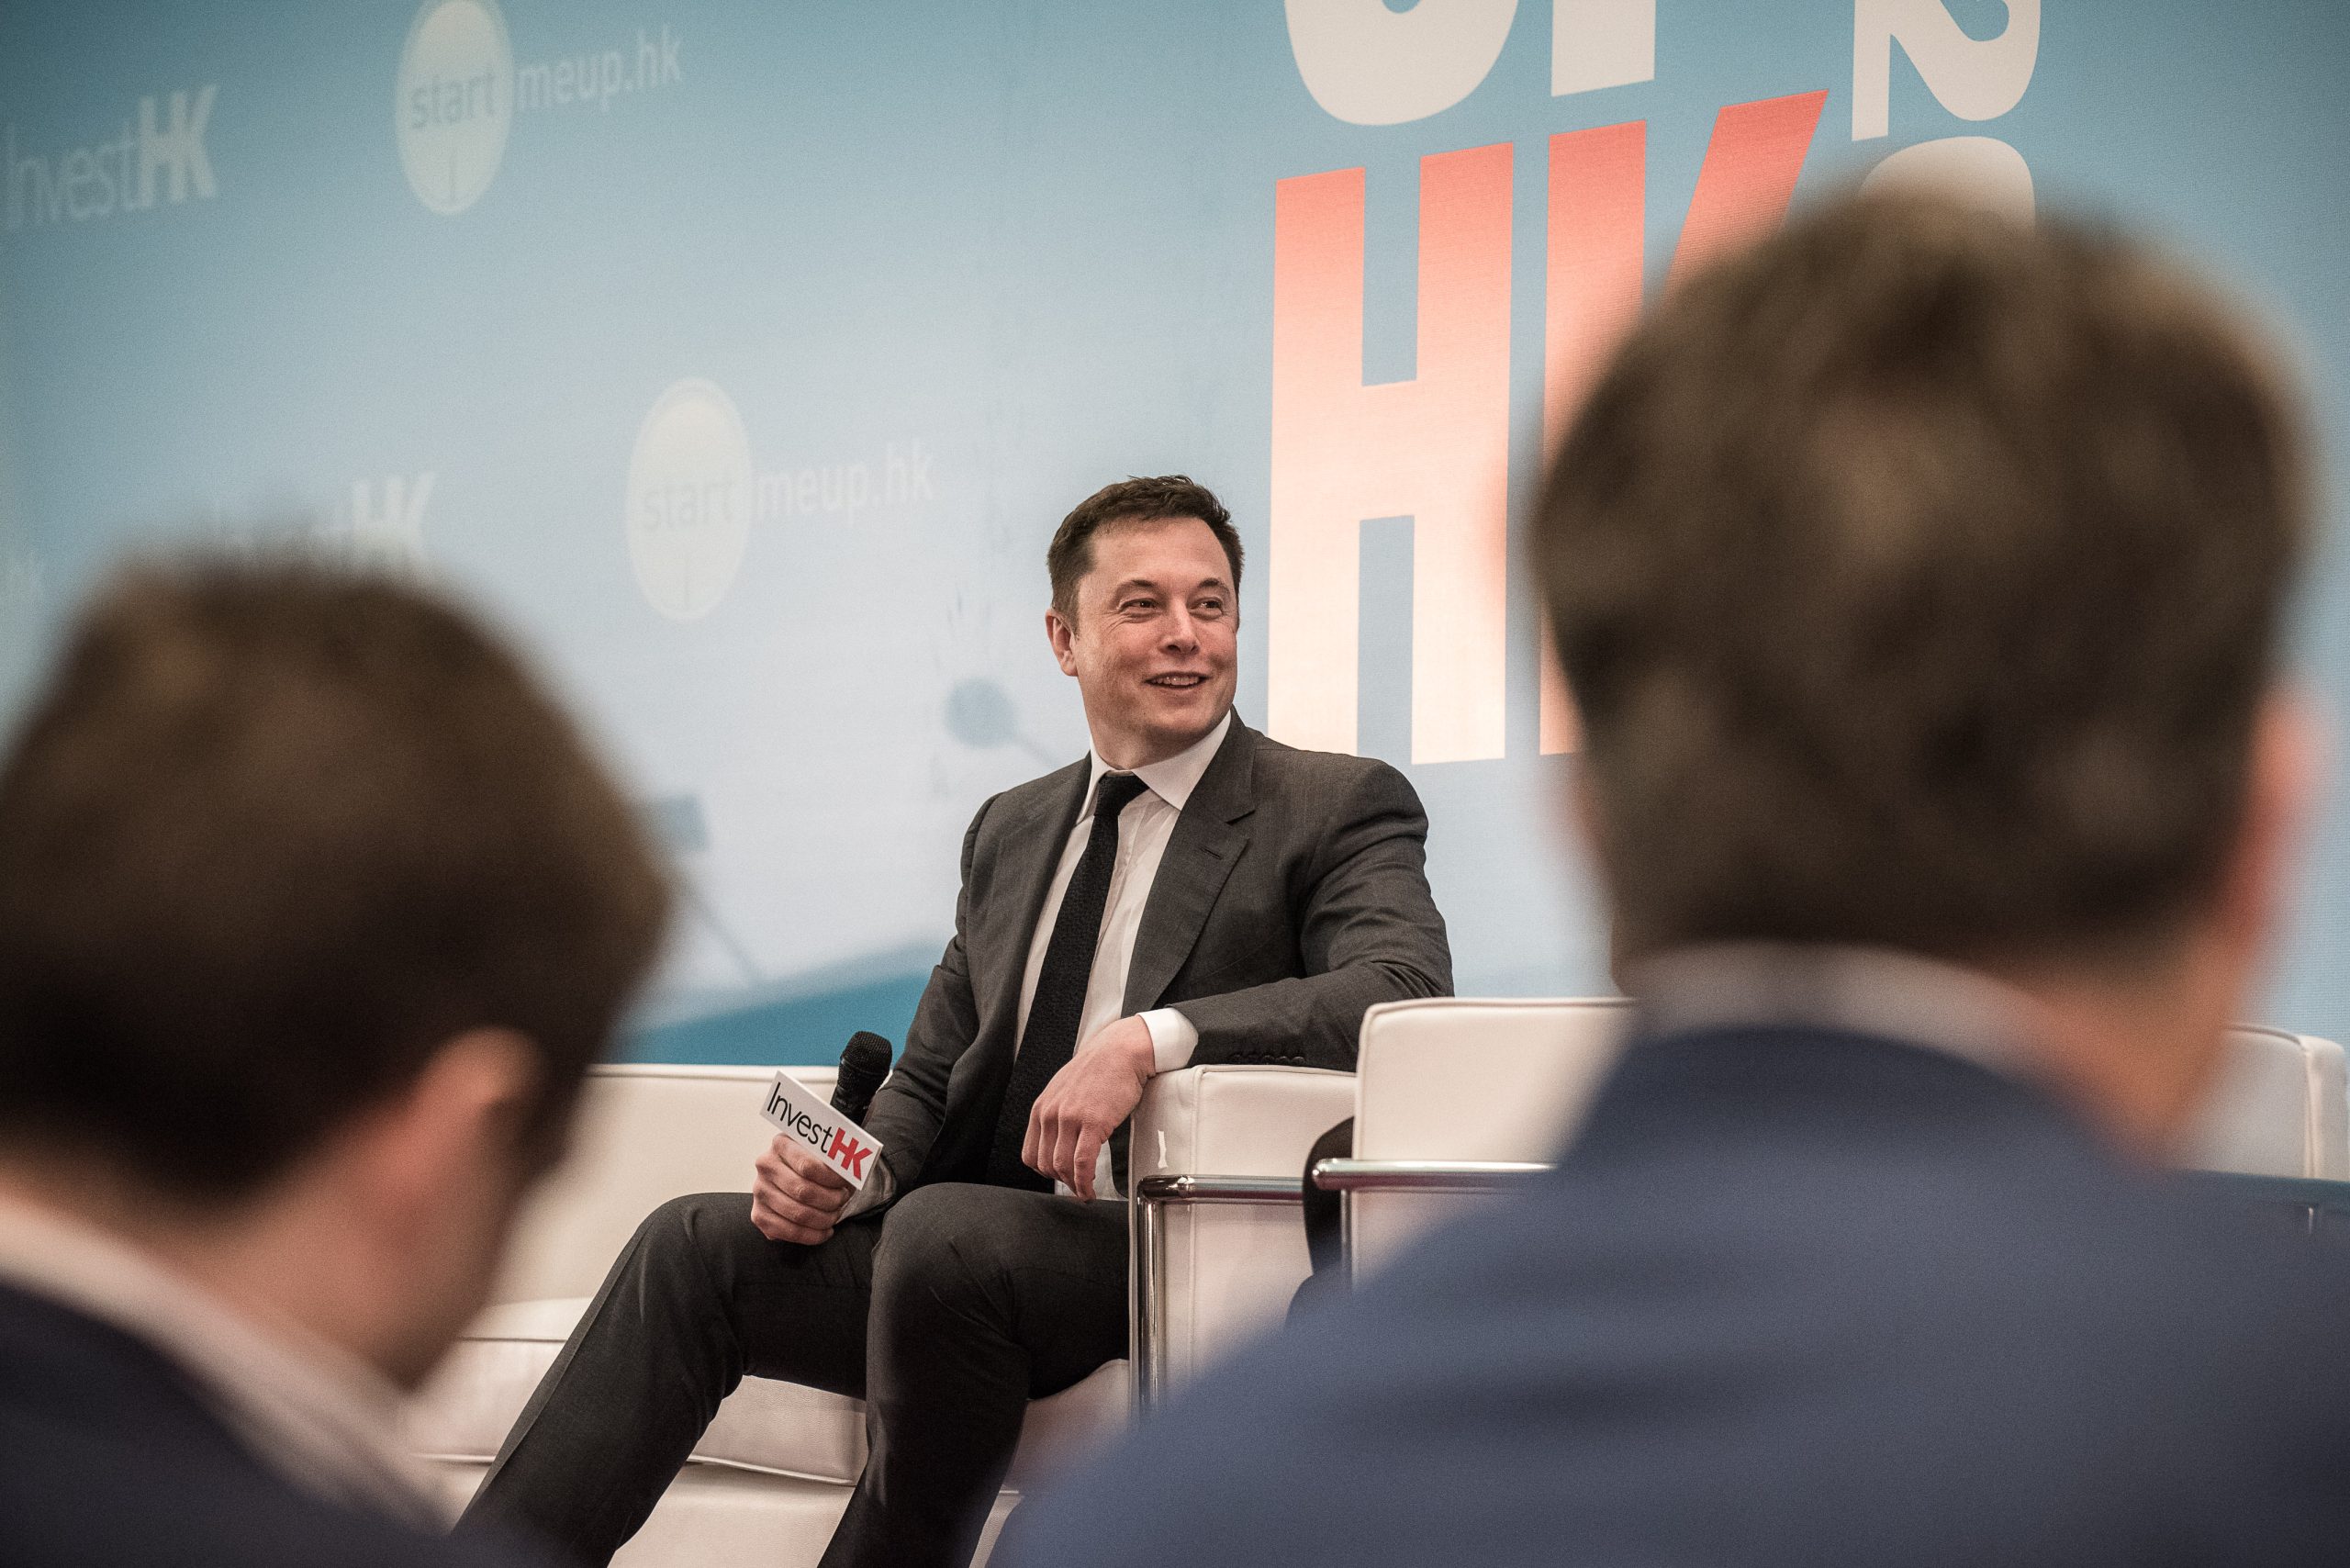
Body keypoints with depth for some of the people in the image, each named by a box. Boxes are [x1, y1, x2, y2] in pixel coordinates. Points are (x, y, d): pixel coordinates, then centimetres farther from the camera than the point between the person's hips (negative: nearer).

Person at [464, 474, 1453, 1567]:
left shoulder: (1342, 808, 1)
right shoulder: (1009, 832, 21)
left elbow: (1406, 984, -18)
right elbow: (932, 1079, 21)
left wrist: (1156, 1036, -30)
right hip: (980, 1259, 6)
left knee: (944, 1228, -33)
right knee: (693, 1246, -12)